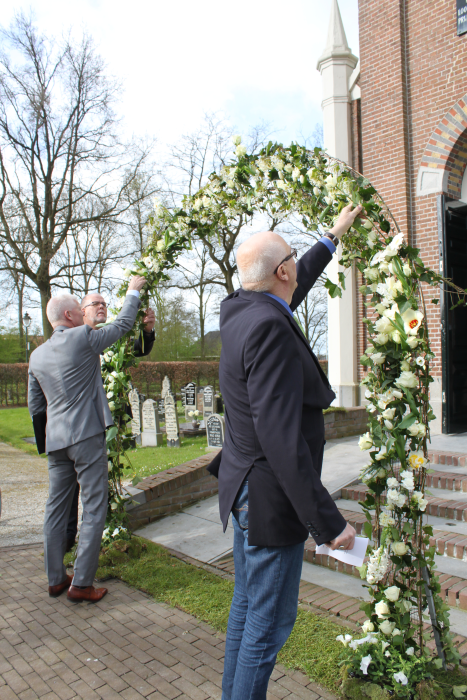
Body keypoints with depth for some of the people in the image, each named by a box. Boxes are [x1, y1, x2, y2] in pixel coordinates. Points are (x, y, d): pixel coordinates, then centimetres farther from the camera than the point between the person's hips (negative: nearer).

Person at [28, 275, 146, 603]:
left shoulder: (37, 355, 9)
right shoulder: (83, 338, -10)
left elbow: (34, 407, 14)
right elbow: (123, 324, 2)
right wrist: (133, 291, 16)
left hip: (55, 440, 7)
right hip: (86, 435, -7)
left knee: (56, 508, 15)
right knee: (94, 509, 1)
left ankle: (56, 579, 26)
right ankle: (82, 583, 7)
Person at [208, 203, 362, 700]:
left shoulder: (239, 310, 2)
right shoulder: (268, 328, -26)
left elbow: (293, 289, 24)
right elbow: (282, 439, -30)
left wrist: (333, 237, 35)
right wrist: (328, 523, -23)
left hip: (245, 490, 10)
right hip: (271, 499, -10)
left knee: (247, 605, 23)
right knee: (270, 621, 8)